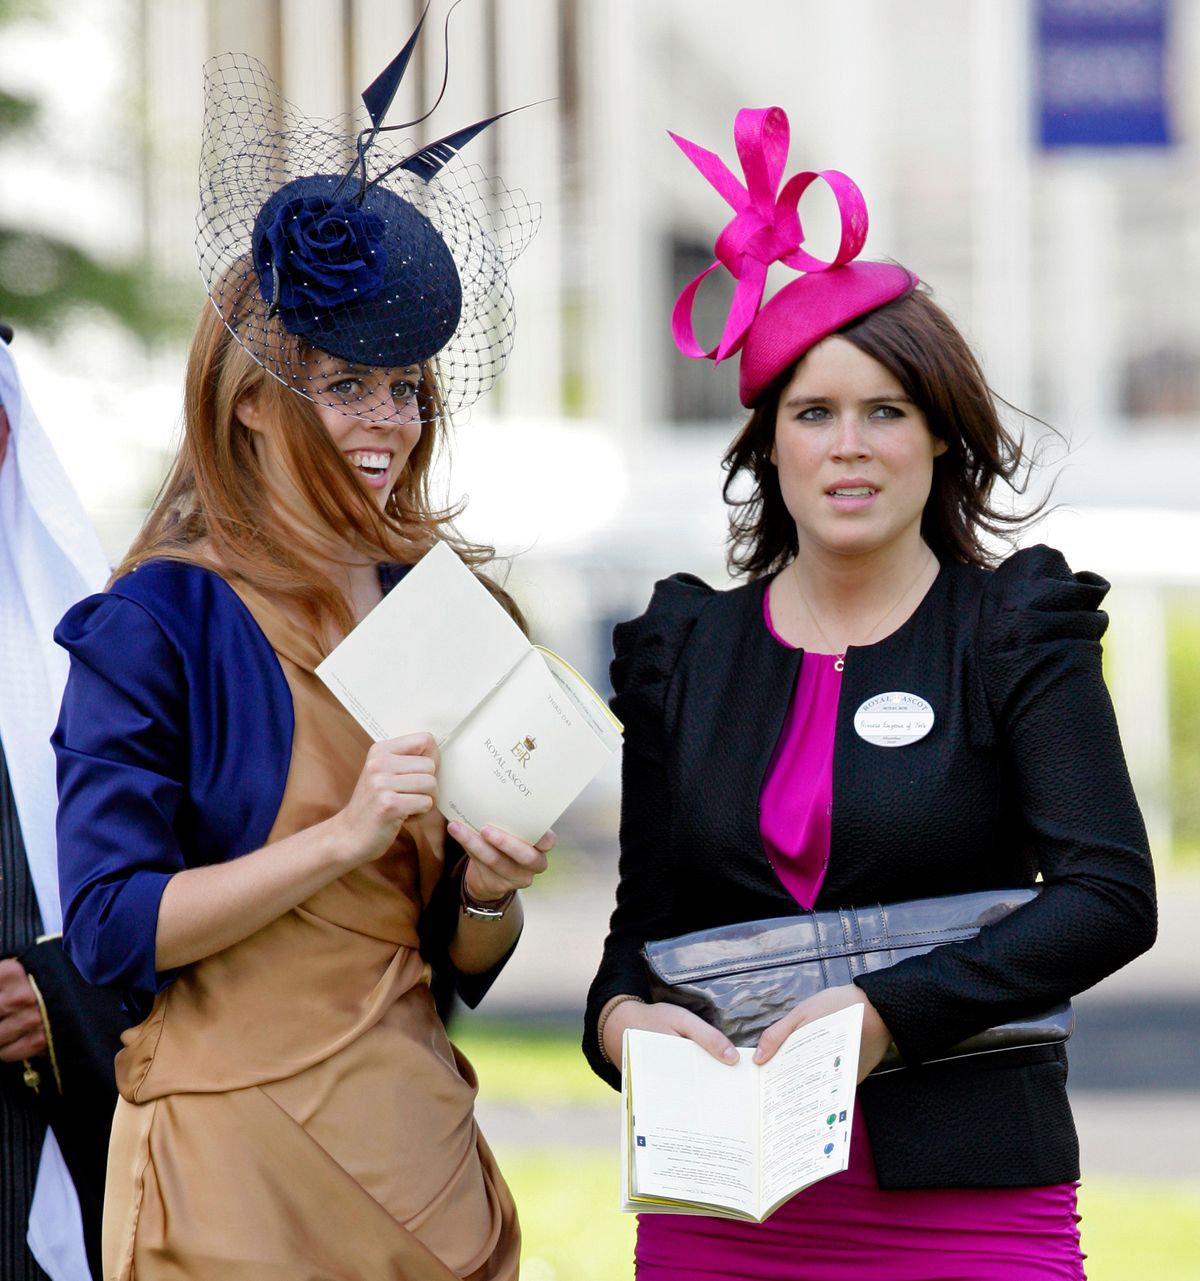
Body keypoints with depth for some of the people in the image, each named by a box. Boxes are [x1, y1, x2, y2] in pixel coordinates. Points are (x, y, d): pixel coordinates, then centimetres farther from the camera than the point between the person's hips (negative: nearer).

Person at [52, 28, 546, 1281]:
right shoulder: (161, 620, -6)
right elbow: (109, 928, -13)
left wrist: (486, 888, -6)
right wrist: (341, 838, -19)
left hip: (420, 1143, 5)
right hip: (237, 1162, -5)